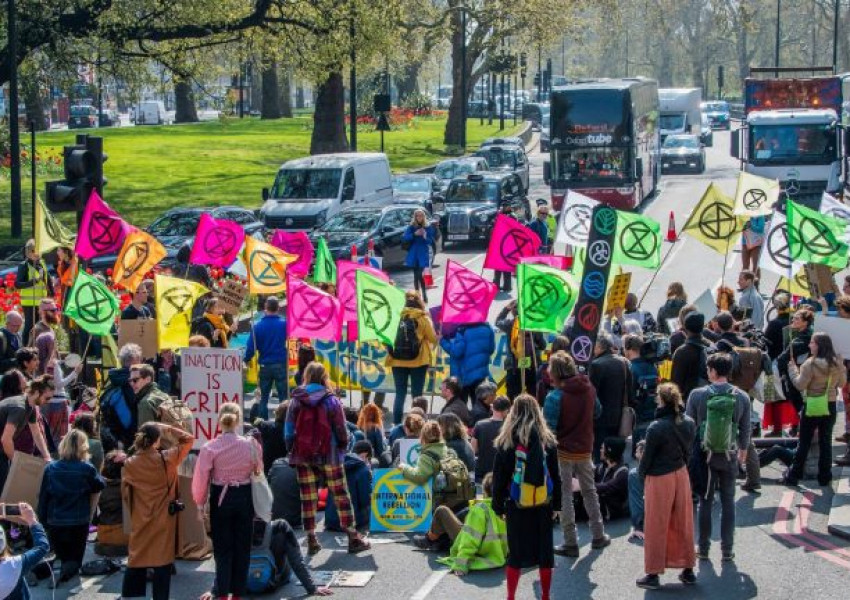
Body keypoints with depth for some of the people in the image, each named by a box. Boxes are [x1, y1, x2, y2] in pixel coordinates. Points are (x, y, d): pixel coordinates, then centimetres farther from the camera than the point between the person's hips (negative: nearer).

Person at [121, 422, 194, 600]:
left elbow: (125, 493, 6)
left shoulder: (130, 464, -5)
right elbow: (188, 440, 1)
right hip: (163, 521, -2)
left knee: (136, 561, 11)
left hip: (139, 521, 3)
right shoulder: (166, 459, -11)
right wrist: (168, 428, 2)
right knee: (162, 563, 2)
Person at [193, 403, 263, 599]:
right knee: (242, 548, 13)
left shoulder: (210, 448, -14)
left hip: (220, 498, -2)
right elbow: (258, 470, 4)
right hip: (244, 497, 2)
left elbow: (201, 478, -10)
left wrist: (200, 502, 2)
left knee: (223, 548, 8)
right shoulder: (251, 445, -9)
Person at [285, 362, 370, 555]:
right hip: (328, 456, -2)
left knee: (308, 498, 8)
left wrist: (292, 451, 12)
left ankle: (311, 541, 9)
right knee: (341, 496, 7)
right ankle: (353, 538, 9)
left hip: (302, 456, 2)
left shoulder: (296, 401, -2)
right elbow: (341, 431, -5)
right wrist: (342, 448, 12)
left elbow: (288, 431, 1)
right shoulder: (331, 401, -9)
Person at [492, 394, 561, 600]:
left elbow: (499, 478, -2)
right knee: (545, 552, 10)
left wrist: (499, 506, 5)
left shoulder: (506, 441, -5)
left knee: (515, 552, 7)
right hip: (543, 505, 1)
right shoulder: (547, 440, -1)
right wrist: (556, 504, 9)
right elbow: (555, 476, 3)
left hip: (516, 505, -1)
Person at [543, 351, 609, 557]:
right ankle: (598, 536, 28)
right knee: (589, 491, 21)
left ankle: (571, 543, 8)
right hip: (585, 449, 5)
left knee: (565, 496, 5)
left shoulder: (555, 397, -21)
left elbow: (548, 429, -20)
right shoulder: (589, 389, -3)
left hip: (563, 452, -5)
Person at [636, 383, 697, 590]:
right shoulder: (689, 423, -4)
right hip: (681, 475, 6)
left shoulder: (656, 428, -22)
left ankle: (653, 574, 13)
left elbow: (647, 456, -13)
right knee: (683, 524, 15)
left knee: (656, 527, 6)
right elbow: (688, 451, 6)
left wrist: (641, 474, 5)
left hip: (659, 480, -6)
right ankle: (688, 570, 24)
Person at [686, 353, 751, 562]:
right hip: (729, 456, 1)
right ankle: (727, 549, 12)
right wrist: (743, 450, 20)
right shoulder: (741, 397, -5)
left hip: (704, 455, -1)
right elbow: (745, 429, 3)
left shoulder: (697, 395, -11)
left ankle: (703, 548, 14)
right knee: (728, 502, 10)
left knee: (705, 502, 9)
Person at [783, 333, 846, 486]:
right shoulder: (837, 363, -1)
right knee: (826, 442, 11)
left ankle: (794, 476, 9)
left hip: (812, 407, -4)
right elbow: (842, 383, 11)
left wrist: (792, 368, -3)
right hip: (830, 406, 4)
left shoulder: (811, 364, -17)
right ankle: (824, 477, 13)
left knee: (804, 443, 4)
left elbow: (800, 385, -15)